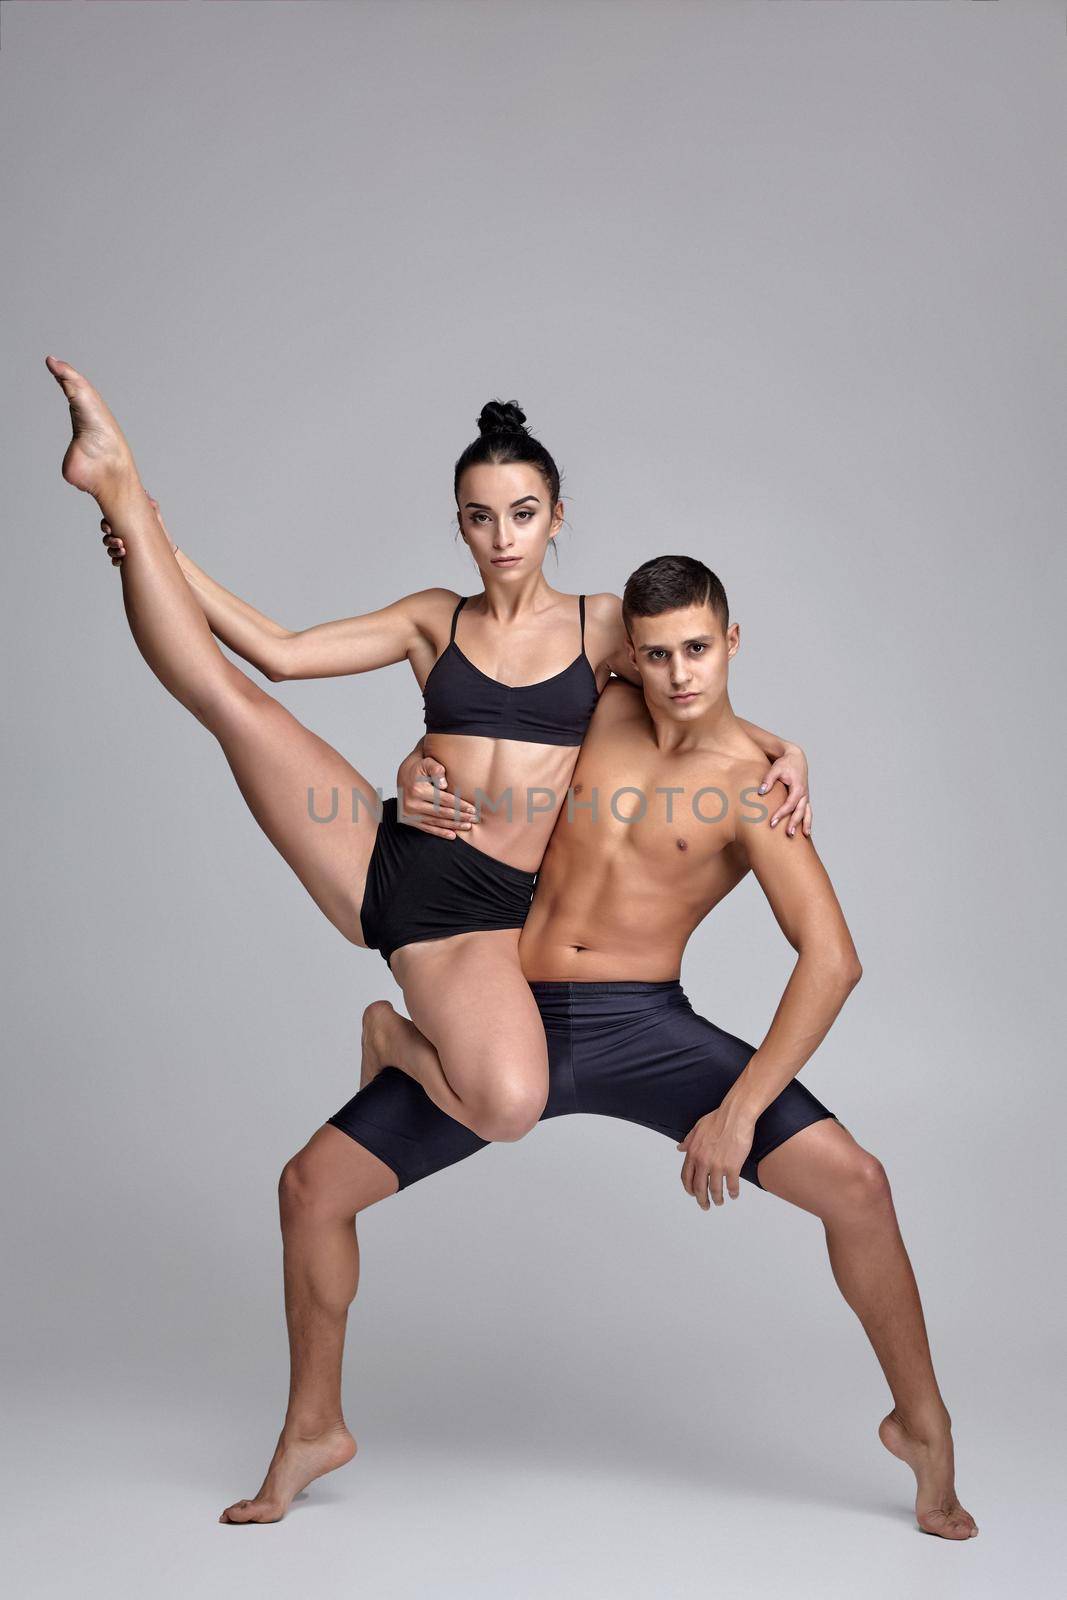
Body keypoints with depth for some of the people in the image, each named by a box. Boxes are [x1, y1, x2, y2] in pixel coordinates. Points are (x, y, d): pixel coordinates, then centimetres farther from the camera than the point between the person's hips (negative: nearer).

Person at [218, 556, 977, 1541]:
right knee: (312, 1185, -3)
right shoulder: (600, 709, 4)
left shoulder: (753, 783, -8)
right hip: (518, 1024, 3)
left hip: (644, 1026, -3)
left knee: (855, 1183, -18)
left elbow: (833, 959, -16)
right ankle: (315, 1430, 20)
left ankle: (922, 1424, 7)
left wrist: (739, 1110, -22)